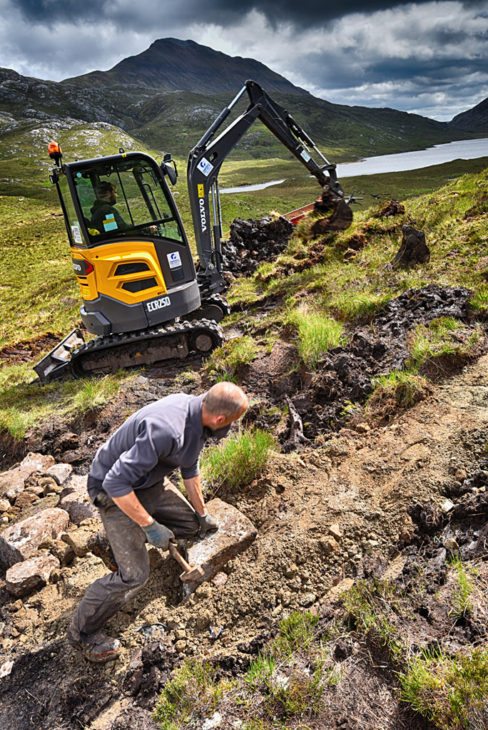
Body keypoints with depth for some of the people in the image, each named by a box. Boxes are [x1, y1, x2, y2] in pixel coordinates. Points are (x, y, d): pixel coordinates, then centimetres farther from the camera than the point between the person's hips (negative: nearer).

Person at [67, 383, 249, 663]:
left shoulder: (196, 410, -10)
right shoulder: (166, 430, -39)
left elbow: (190, 468, 7)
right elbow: (115, 483, -35)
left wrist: (202, 513, 18)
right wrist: (150, 526, -26)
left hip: (149, 480, 8)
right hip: (116, 491, -8)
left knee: (191, 525, 14)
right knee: (134, 573, -7)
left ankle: (130, 537, 38)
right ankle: (82, 632, 17)